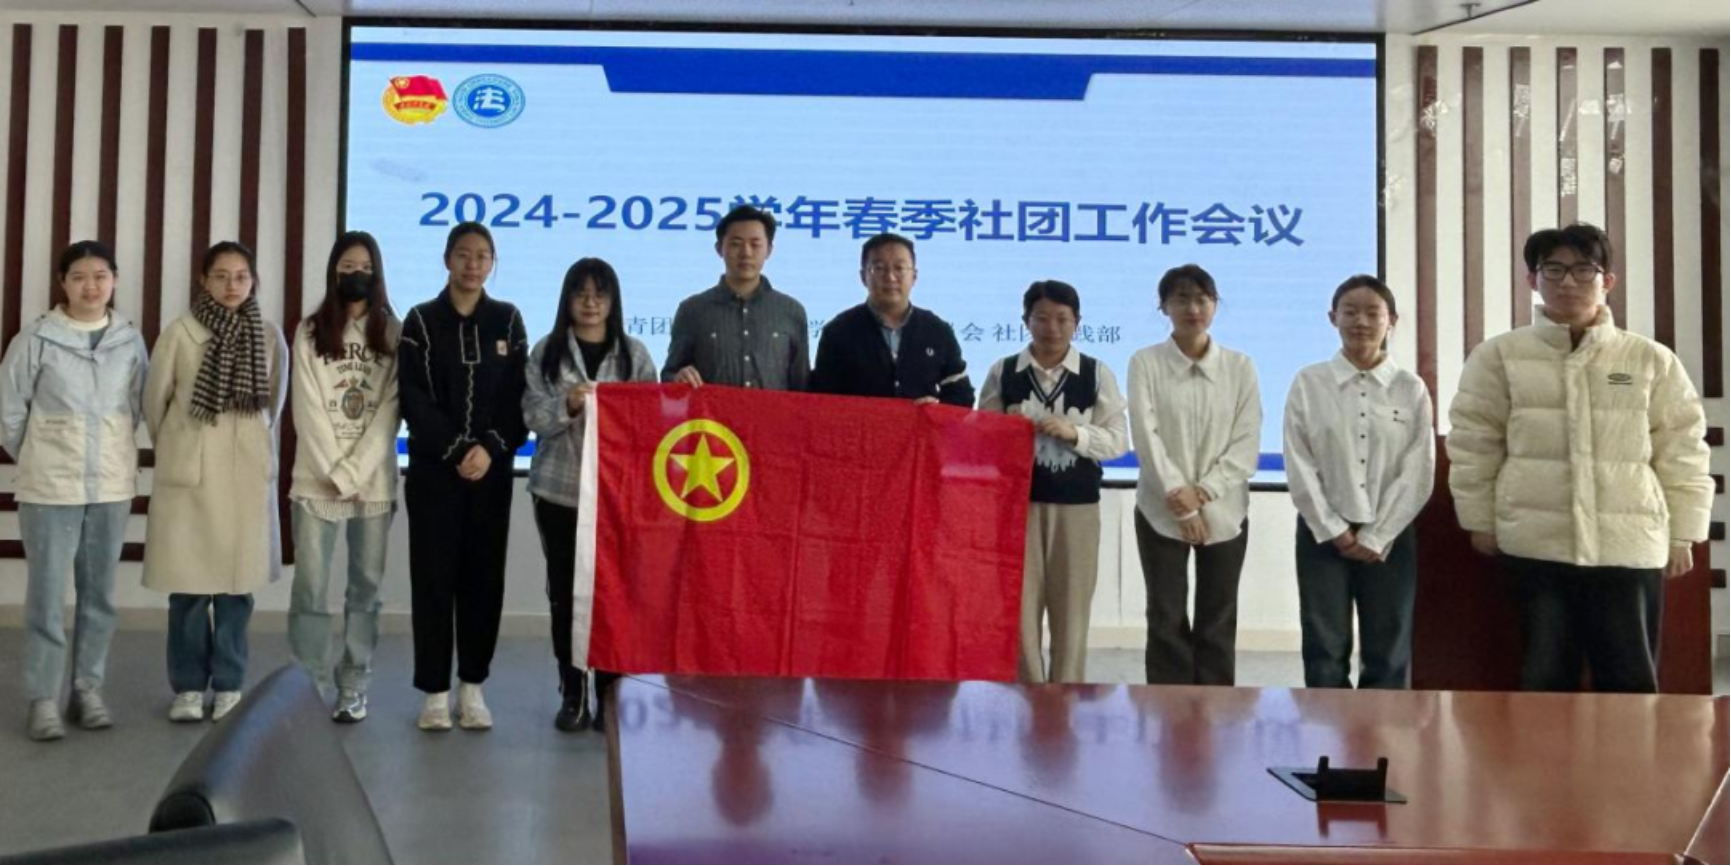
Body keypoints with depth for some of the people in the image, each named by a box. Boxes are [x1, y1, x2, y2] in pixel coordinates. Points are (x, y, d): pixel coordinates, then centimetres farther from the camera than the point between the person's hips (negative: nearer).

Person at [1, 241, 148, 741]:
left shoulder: (131, 340, 0)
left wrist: (111, 454, 9)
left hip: (113, 486, 3)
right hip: (50, 487, -3)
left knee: (99, 593, 10)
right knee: (48, 595, 0)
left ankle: (89, 690, 21)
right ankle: (43, 699, 8)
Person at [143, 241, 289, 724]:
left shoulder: (270, 337, 0)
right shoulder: (180, 333, -6)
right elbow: (154, 401, 5)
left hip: (247, 474, 1)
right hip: (190, 472, -1)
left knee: (237, 580, 4)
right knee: (189, 581, 1)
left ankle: (229, 685, 14)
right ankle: (188, 686, 12)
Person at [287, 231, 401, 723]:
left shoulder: (393, 333, 5)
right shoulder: (311, 332, 6)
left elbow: (390, 412, -2)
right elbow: (308, 410, 0)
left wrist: (351, 473, -9)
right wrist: (332, 472, -9)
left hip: (374, 480, 0)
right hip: (317, 480, 0)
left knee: (366, 587, 4)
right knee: (311, 588, -4)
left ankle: (354, 689, 11)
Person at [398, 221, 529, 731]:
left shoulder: (508, 320, 8)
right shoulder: (421, 321, 3)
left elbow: (518, 396, 2)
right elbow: (414, 399, -4)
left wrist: (491, 448, -12)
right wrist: (457, 450, -14)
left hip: (492, 469, 1)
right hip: (434, 469, -1)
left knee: (484, 575, 3)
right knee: (434, 576, -1)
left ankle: (472, 686, 12)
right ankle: (435, 690, 6)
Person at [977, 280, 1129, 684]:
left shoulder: (1098, 374, -1)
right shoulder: (1003, 372, 2)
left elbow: (1118, 440, -4)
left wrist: (1073, 432, -18)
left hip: (1077, 505, 0)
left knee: (1071, 610, 8)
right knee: (1018, 608, 5)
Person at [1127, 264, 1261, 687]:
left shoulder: (1240, 367, 3)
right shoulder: (1145, 363, -1)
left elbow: (1247, 443, -2)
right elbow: (1146, 436, -8)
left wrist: (1205, 491, -13)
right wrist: (1180, 498, -14)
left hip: (1224, 512, 2)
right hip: (1162, 511, -1)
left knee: (1217, 623, 6)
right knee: (1167, 620, 2)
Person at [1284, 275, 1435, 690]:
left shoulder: (1412, 389, 2)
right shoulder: (1308, 384, 0)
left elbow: (1419, 473, -2)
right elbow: (1299, 467, -2)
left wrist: (1375, 537, -8)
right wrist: (1334, 530, -8)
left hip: (1389, 536, 1)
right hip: (1323, 533, 0)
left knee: (1388, 655, 6)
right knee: (1325, 651, 2)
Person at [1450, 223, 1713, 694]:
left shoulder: (1651, 360, 5)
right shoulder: (1499, 356, 3)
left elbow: (1681, 450, 7)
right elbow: (1474, 444, 6)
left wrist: (1683, 533, 5)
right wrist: (1481, 521, 5)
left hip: (1628, 545, 1)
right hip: (1537, 544, 0)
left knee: (1631, 680, 5)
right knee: (1546, 677, 6)